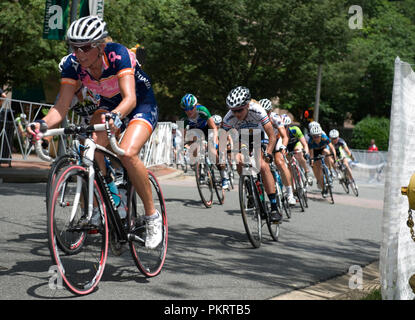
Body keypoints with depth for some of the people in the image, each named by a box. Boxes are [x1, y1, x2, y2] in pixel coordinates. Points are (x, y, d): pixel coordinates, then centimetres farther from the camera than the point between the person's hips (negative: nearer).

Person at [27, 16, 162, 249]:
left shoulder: (118, 55, -32)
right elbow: (62, 106, -22)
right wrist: (43, 123, -42)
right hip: (109, 105, 5)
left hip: (142, 105, -5)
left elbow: (130, 98, -43)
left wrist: (115, 116, -64)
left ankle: (153, 215, -13)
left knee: (127, 153, -30)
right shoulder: (73, 64, -19)